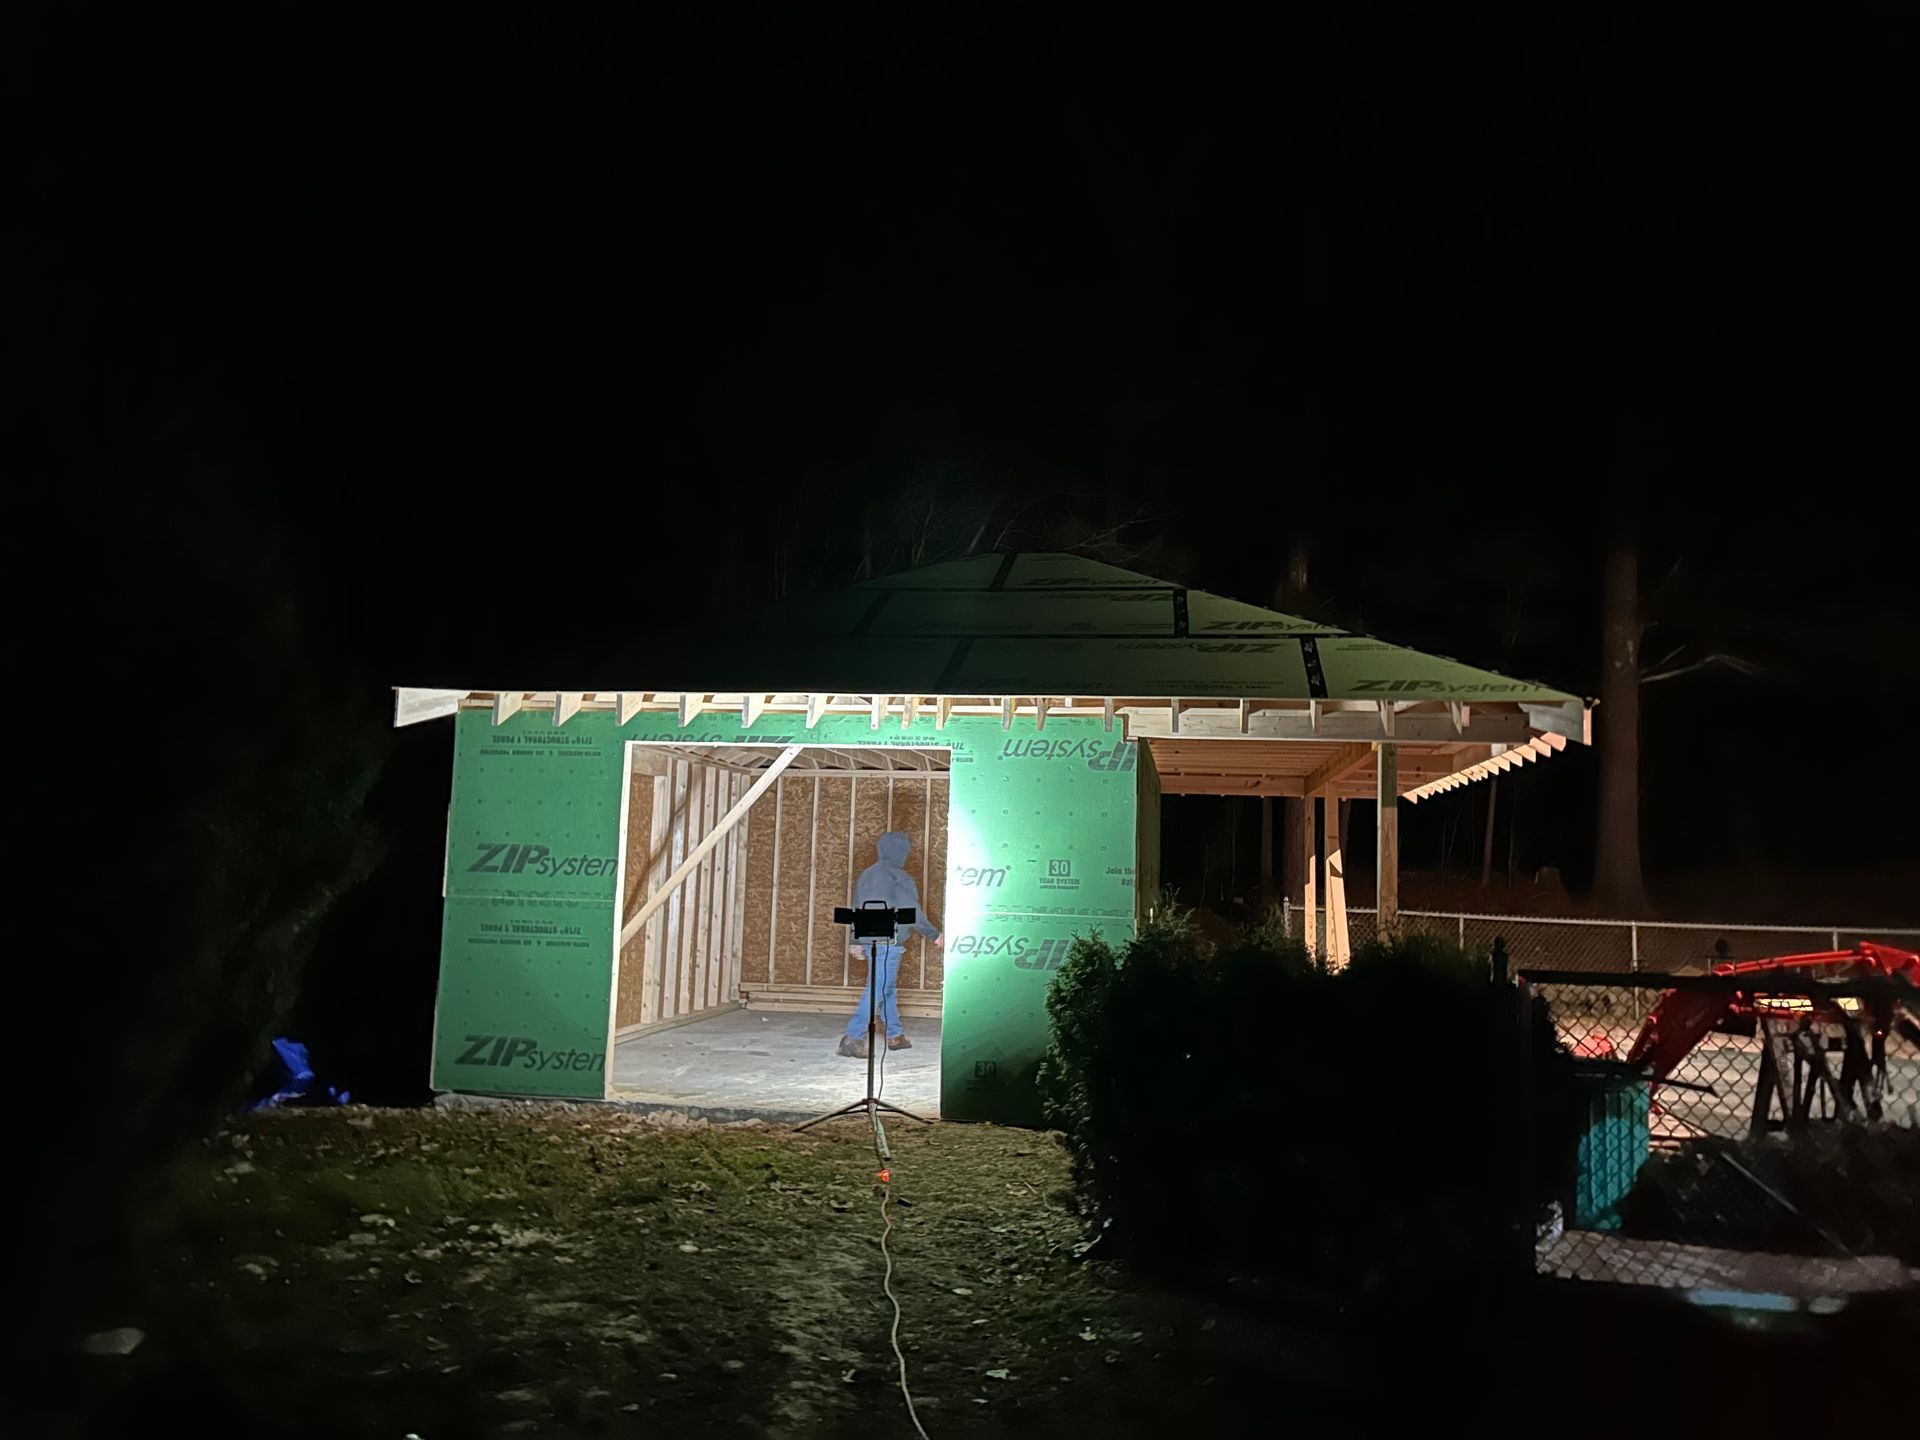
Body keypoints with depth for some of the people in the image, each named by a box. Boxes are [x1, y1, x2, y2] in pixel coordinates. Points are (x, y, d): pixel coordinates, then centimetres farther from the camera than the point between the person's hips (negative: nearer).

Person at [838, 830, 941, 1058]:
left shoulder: (866, 875, 11)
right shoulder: (899, 878, -13)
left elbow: (857, 909, 17)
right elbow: (912, 913, -12)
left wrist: (857, 941, 25)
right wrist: (934, 934, 2)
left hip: (869, 940, 9)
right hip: (888, 942, -9)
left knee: (888, 988, 19)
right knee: (878, 990, -7)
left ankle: (895, 1035, 29)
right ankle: (853, 1039, -11)